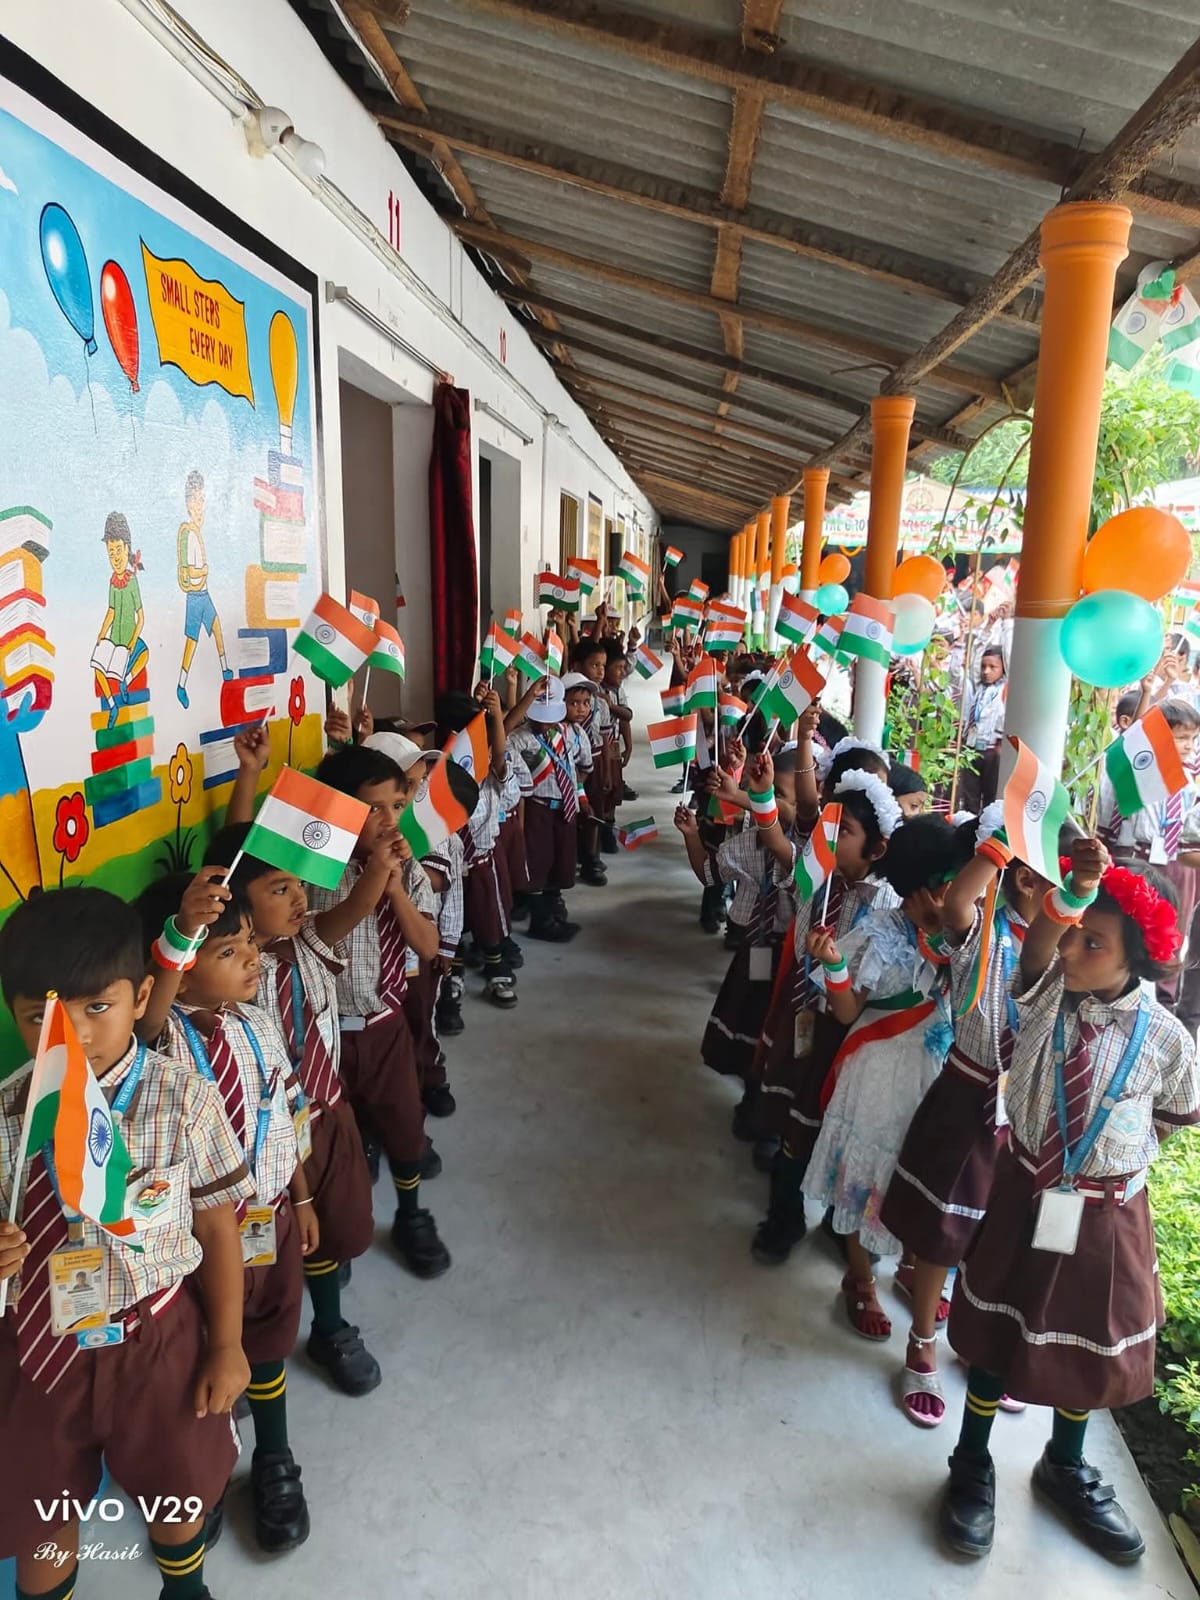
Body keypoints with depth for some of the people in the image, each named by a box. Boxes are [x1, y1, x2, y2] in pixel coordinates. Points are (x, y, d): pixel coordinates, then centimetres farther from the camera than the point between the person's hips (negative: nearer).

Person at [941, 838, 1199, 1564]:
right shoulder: (1047, 994, -15)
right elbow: (1041, 945, -38)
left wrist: (1123, 1151, 2)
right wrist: (1075, 891, -54)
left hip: (1108, 1213, 1)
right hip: (1027, 1192, 0)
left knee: (1090, 1344, 21)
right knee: (999, 1332, 14)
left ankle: (1067, 1468, 49)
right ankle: (973, 1465, 38)